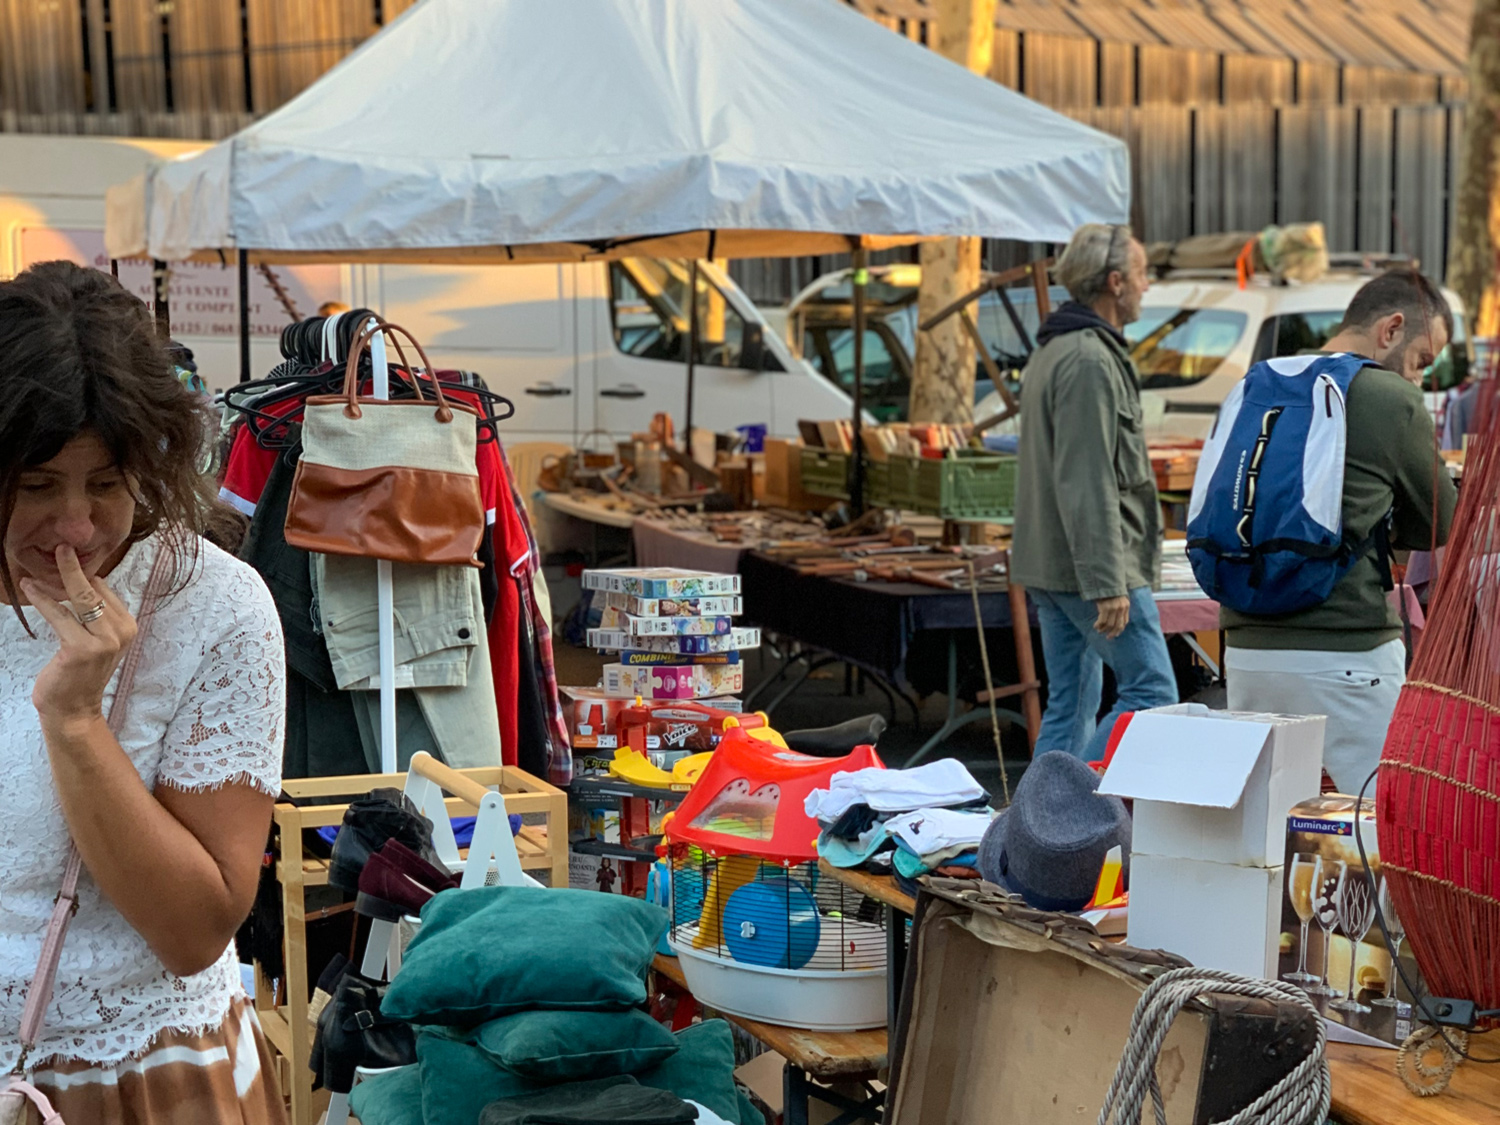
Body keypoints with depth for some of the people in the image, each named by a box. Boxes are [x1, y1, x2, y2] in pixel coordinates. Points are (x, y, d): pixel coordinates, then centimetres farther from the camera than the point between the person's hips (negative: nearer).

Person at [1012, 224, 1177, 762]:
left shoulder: (1052, 351, 18)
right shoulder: (1091, 360, -16)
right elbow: (1087, 483, -22)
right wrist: (1108, 584, -23)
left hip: (1047, 563, 10)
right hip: (1088, 562, -10)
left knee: (1069, 703, 12)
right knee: (1153, 690, -5)